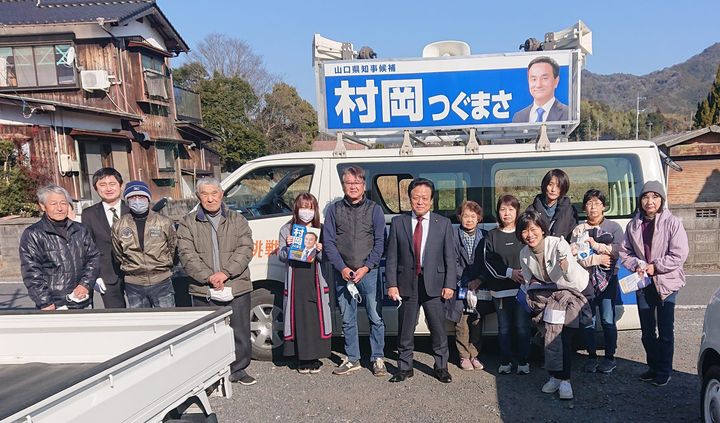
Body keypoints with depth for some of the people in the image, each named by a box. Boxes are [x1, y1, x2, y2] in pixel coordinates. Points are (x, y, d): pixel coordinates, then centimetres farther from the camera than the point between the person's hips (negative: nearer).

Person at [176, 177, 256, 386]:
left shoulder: (237, 220, 8)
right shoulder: (188, 223, 7)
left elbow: (245, 249, -2)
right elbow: (187, 255, -3)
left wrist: (226, 273, -15)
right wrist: (208, 276, -16)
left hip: (237, 288, 1)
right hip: (203, 291, -1)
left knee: (240, 332, 8)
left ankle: (238, 369, 25)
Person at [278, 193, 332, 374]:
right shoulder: (287, 230, 6)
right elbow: (282, 257, 6)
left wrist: (319, 251, -15)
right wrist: (287, 246, -13)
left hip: (316, 282, 0)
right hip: (296, 282, 0)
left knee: (317, 318, 2)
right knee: (299, 318, 3)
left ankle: (315, 358, 16)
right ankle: (302, 358, 16)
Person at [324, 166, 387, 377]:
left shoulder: (374, 209, 3)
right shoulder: (334, 210, 6)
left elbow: (380, 242, -1)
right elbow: (328, 242, 1)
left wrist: (366, 268, -11)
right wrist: (342, 268, -9)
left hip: (369, 272, -1)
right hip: (343, 273, 2)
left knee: (376, 317, 2)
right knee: (347, 319, 10)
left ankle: (378, 359, 16)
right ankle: (352, 359, 23)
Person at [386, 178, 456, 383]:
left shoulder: (443, 223, 4)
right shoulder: (398, 222, 4)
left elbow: (450, 257, 2)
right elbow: (391, 257, 2)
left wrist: (449, 285, -5)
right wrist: (392, 284, -4)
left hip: (434, 285, 0)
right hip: (407, 284, 1)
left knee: (439, 329, 7)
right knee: (405, 330, 9)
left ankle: (441, 367, 25)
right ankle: (405, 367, 25)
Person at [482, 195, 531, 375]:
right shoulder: (492, 235, 7)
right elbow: (489, 262, -1)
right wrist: (509, 272, -13)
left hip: (522, 287, -1)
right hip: (501, 288, 1)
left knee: (523, 326, 1)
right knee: (504, 328, 9)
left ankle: (523, 362, 14)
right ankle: (505, 362, 20)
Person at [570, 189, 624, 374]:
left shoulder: (614, 227, 5)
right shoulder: (578, 230, 9)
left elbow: (617, 251, -10)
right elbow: (573, 255, -4)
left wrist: (595, 245, -11)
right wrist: (597, 259, -11)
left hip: (608, 278, -2)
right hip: (585, 278, 2)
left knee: (608, 320, -1)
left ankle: (610, 357, 13)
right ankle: (592, 356, 17)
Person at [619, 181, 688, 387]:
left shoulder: (672, 223, -10)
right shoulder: (633, 225, 2)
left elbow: (679, 254, -13)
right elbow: (625, 251, 8)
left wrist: (655, 266, -15)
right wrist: (637, 265, -8)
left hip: (666, 282, -4)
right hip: (643, 283, 4)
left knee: (665, 331, 2)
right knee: (647, 331, 14)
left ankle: (664, 370, 18)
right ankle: (653, 366, 30)